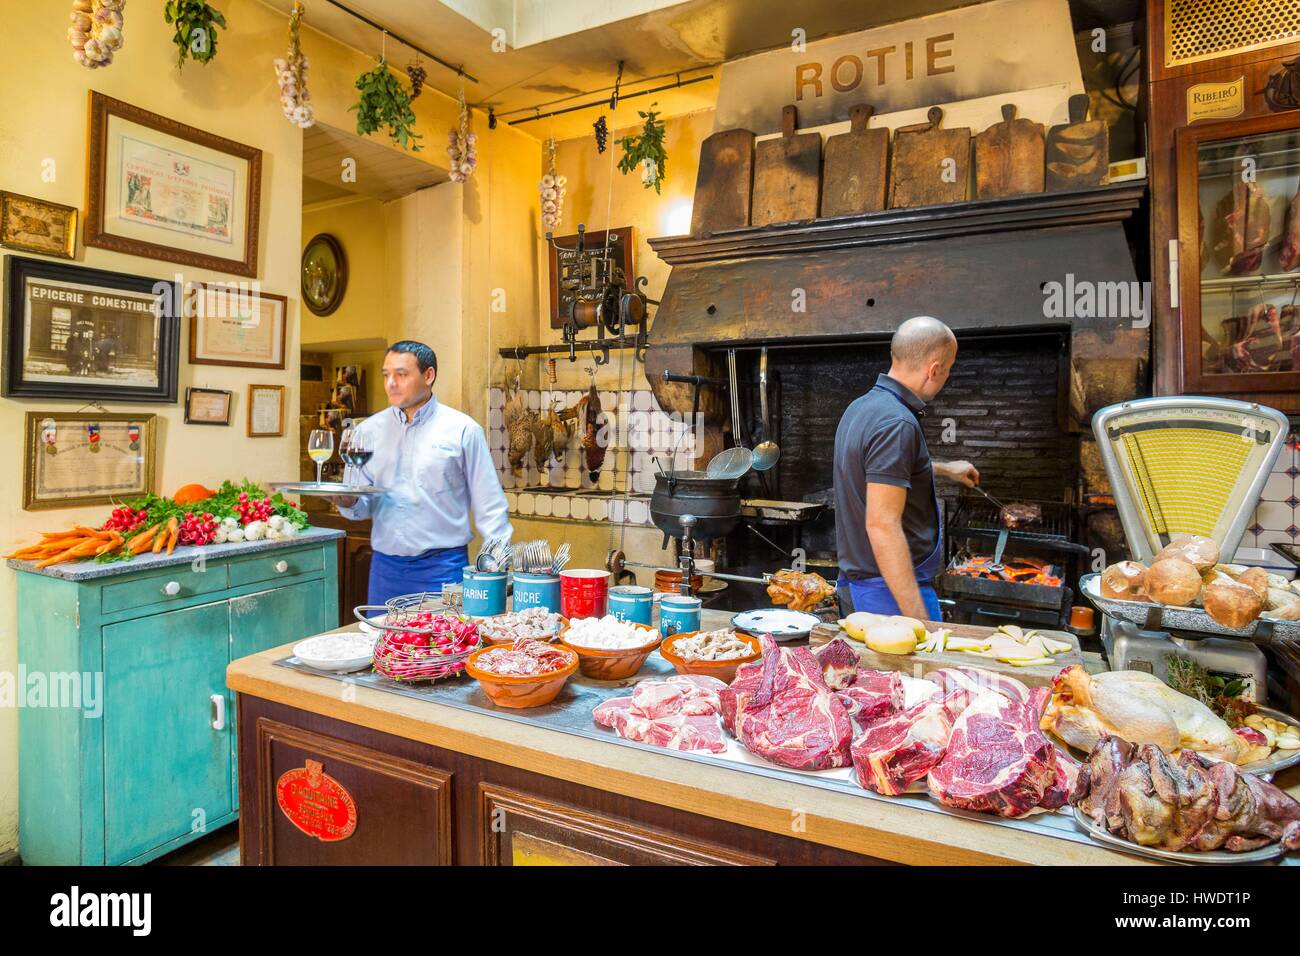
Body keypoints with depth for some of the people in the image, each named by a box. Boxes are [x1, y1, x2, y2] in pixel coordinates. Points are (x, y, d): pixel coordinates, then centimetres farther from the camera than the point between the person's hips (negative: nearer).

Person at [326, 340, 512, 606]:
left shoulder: (463, 430, -3)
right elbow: (361, 506, 12)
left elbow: (489, 508, -3)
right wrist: (349, 503, -10)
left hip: (443, 565, -3)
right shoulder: (368, 430, 8)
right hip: (385, 566, 4)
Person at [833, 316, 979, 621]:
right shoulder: (896, 422, -21)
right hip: (897, 592, -10)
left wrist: (945, 469, 48)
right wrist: (919, 620, -26)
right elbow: (882, 526, -27)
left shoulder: (862, 407, 10)